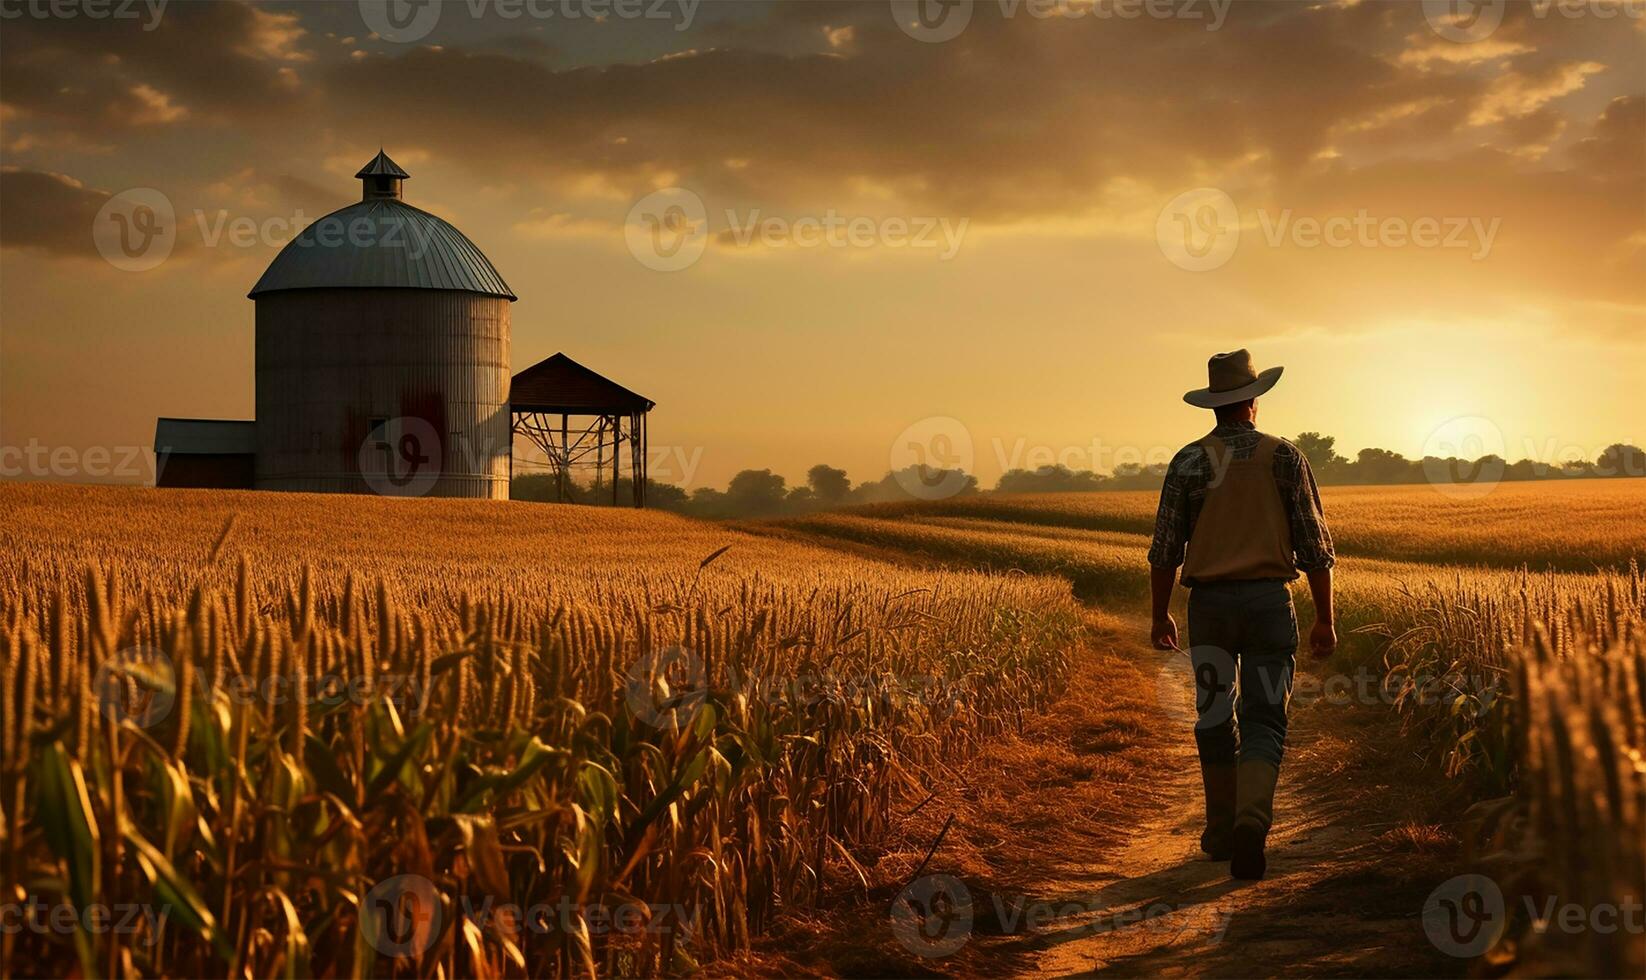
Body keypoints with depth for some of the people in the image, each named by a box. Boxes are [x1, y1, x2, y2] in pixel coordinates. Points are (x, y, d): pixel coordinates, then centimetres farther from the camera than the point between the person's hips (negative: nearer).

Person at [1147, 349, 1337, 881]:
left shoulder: (1187, 462, 0)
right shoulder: (1284, 457, -1)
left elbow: (1165, 548, 2)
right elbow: (1314, 543, -3)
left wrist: (1160, 616, 12)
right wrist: (1325, 618, 3)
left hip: (1209, 603, 1)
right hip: (1269, 599, -1)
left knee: (1215, 716, 16)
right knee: (1263, 722, -1)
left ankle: (1223, 829, 23)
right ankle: (1252, 821, -24)